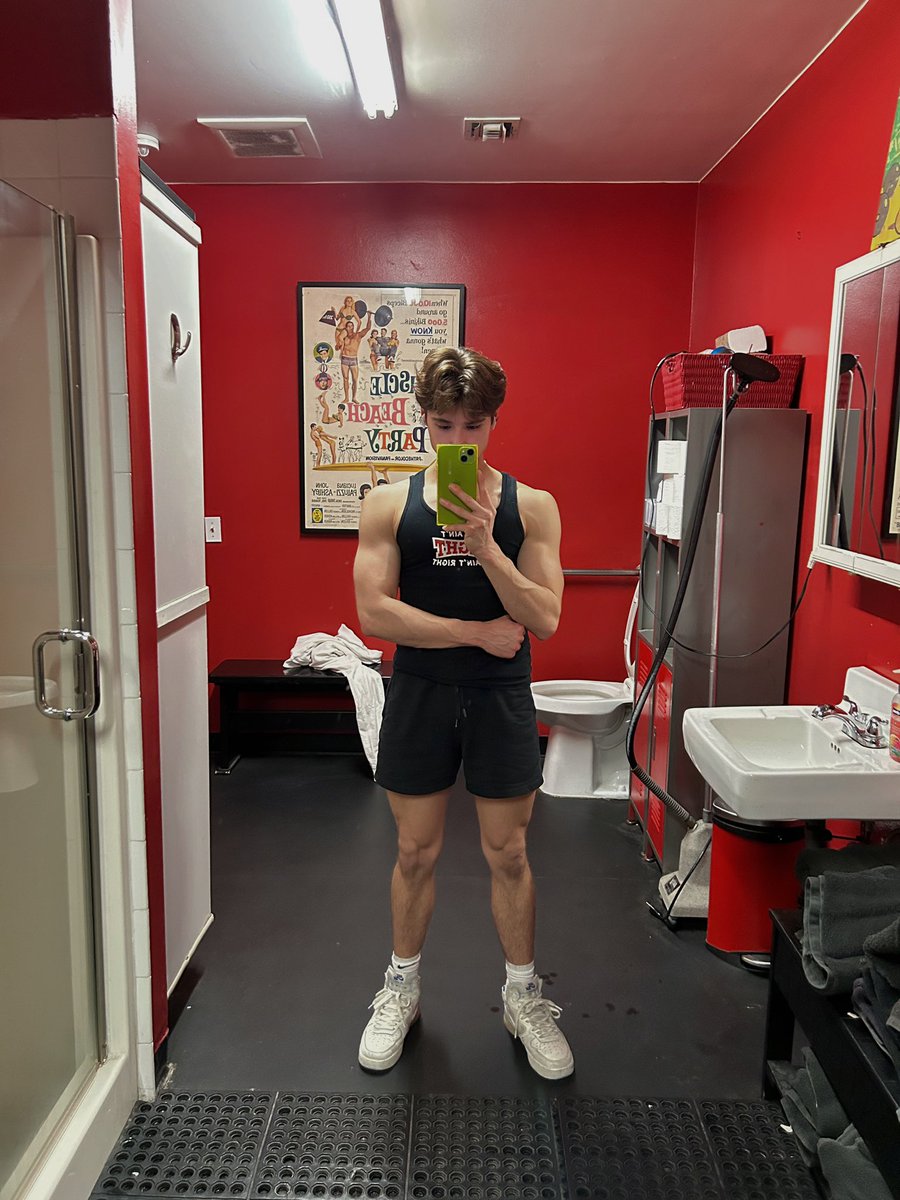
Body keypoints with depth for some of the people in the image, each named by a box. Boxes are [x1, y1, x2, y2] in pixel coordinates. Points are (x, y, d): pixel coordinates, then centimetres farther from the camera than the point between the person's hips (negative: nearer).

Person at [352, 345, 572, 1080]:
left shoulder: (530, 507, -2)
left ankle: (522, 996, 34)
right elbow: (374, 612, -12)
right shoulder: (390, 505, -2)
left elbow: (544, 619, -10)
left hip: (501, 698, 0)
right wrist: (478, 631, -13)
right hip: (419, 697, 0)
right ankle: (403, 990, 36)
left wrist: (485, 545, -22)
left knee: (509, 855, 12)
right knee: (416, 853, 13)